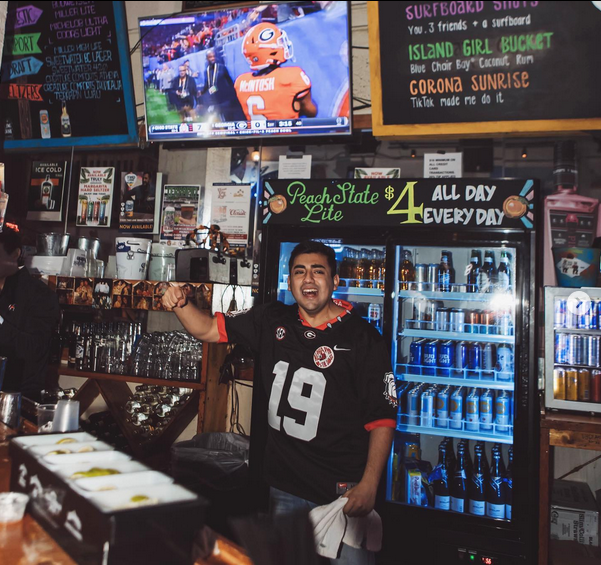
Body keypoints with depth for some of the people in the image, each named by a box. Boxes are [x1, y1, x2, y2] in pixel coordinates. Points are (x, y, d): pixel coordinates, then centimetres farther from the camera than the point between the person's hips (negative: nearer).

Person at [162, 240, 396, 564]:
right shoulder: (272, 321, 2)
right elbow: (208, 329, 7)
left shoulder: (362, 338, -11)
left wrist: (369, 485, -17)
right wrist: (180, 304, -13)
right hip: (285, 488, 4)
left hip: (344, 490, -4)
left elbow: (382, 418, -10)